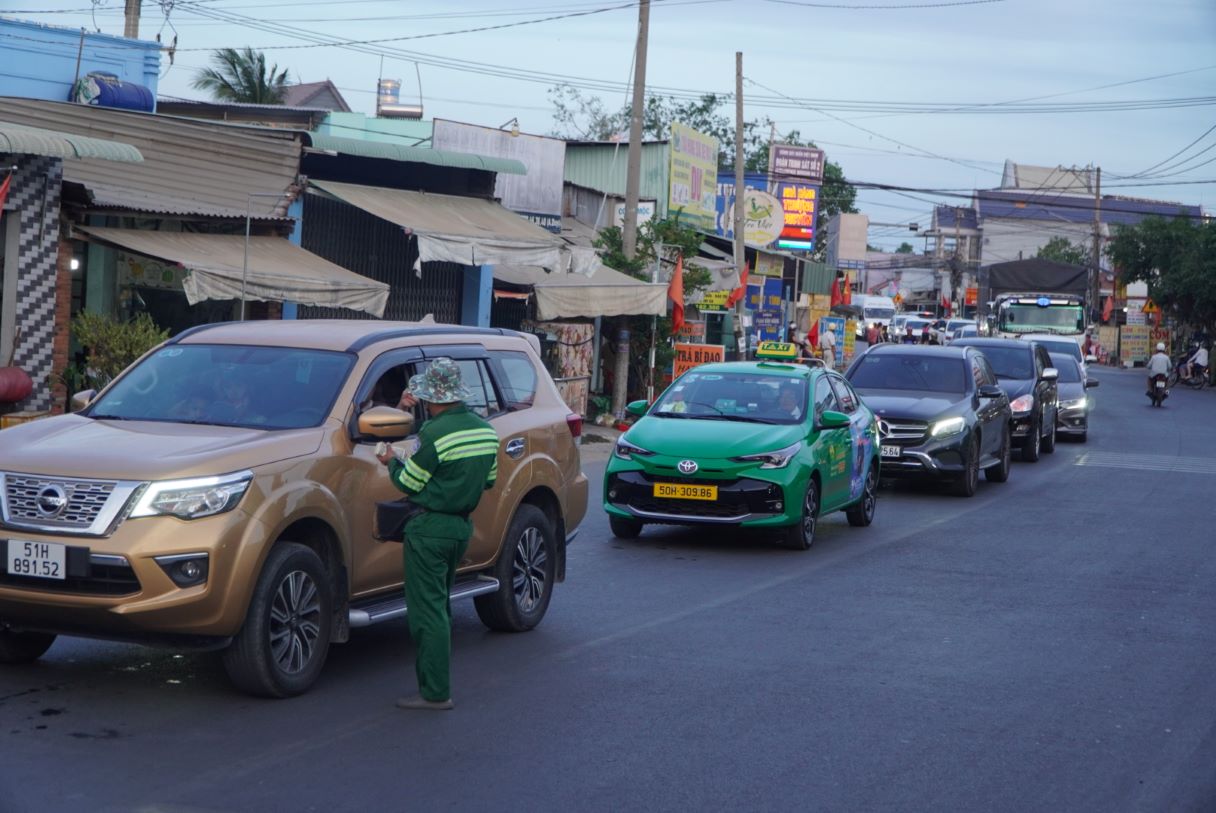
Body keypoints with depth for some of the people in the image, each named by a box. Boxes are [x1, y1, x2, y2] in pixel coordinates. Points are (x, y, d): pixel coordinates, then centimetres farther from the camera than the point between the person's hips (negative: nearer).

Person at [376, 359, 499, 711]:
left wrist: (392, 462, 8)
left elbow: (410, 483, -10)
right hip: (462, 526, 8)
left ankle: (435, 692, -4)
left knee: (428, 610, -4)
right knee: (439, 607, 19)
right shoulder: (486, 431, 5)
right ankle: (433, 677, 26)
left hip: (430, 529, -8)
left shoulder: (435, 434, -19)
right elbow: (489, 480, 13)